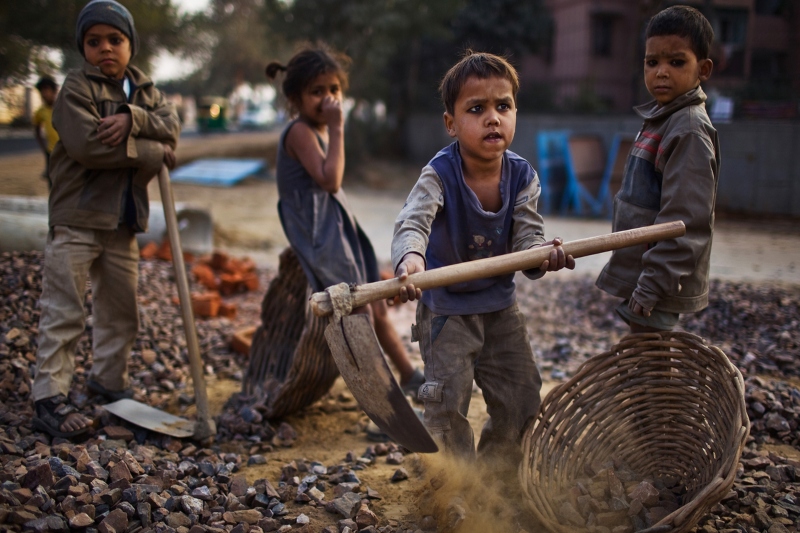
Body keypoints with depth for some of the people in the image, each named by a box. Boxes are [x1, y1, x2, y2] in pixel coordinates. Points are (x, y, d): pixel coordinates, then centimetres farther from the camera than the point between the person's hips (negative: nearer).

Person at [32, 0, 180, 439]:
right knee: (63, 312, -6)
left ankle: (108, 379, 31)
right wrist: (152, 153, -15)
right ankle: (49, 398, -2)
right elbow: (88, 145, -21)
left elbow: (171, 127, -5)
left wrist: (132, 120, -23)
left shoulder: (144, 90, 12)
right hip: (77, 217, -6)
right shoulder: (76, 88, -6)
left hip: (124, 220, 6)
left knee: (120, 310, 15)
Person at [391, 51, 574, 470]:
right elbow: (413, 221, -38)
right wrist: (410, 258, -61)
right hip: (445, 308, -4)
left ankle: (494, 473, 38)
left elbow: (527, 234, -14)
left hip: (500, 306, 5)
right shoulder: (439, 174, -22)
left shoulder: (521, 176, -10)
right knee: (447, 405, -5)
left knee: (522, 398, 13)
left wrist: (542, 254, -39)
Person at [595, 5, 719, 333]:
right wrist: (642, 281, 19)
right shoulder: (660, 120, 11)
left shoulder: (690, 130, -17)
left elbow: (685, 221, -23)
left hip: (658, 284, -9)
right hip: (641, 278, 9)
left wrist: (652, 285, -23)